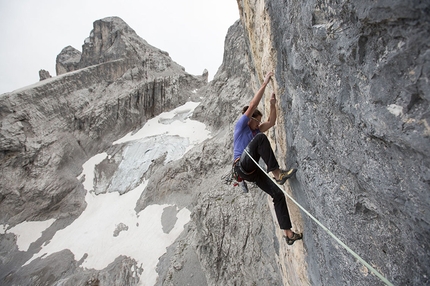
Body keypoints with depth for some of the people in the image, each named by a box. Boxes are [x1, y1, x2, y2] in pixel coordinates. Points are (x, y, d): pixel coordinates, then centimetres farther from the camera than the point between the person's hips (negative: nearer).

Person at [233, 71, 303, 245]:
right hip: (242, 166, -7)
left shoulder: (254, 131, 26)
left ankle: (288, 233, -1)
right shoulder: (240, 126, 6)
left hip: (253, 171, 7)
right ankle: (277, 173, -30)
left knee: (278, 194, -5)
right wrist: (265, 83, 0)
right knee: (260, 138, -26)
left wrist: (273, 104, 12)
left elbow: (271, 122, 23)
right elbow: (252, 105, -2)